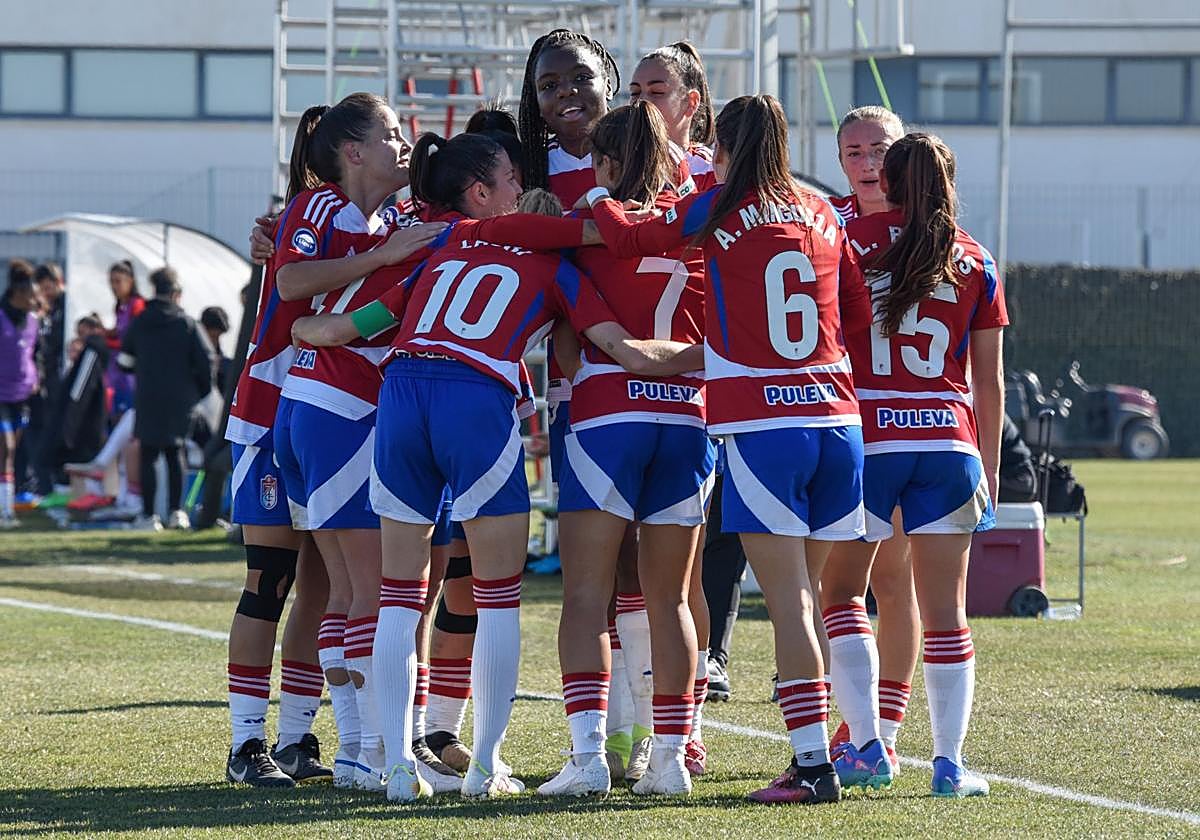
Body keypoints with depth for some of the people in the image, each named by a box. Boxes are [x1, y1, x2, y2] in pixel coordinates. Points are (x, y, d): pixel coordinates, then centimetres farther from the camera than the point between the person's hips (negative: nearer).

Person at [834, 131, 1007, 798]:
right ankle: (949, 761, 1)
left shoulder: (849, 243, 2)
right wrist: (990, 468, 18)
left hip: (866, 440, -2)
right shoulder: (974, 262, 8)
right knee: (944, 612, 4)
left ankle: (865, 744, 3)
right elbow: (989, 381, 10)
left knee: (841, 593, 12)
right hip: (949, 444, 2)